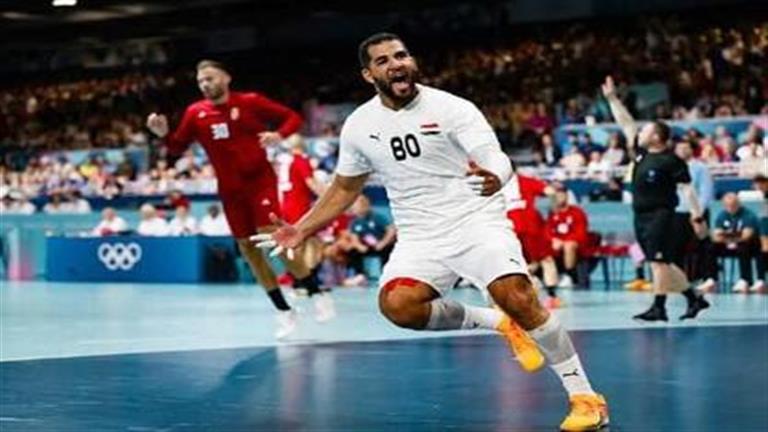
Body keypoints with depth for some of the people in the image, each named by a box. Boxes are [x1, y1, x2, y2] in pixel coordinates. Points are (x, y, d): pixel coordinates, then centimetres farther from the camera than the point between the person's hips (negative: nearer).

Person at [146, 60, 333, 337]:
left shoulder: (250, 102, -5)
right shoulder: (195, 113, 4)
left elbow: (292, 117, -1)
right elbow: (178, 148, 8)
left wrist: (279, 134, -21)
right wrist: (164, 134, -11)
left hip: (260, 180, -4)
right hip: (230, 190, 4)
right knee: (247, 247, 4)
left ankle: (315, 293, -4)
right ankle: (284, 312, 15)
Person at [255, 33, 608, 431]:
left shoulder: (452, 108, -10)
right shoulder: (359, 126, 3)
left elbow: (497, 159, -20)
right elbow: (345, 188, 18)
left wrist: (494, 178, -44)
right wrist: (301, 230, 11)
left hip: (476, 220, -4)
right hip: (421, 237, 4)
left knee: (519, 298, -25)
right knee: (396, 304, -24)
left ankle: (585, 397, -10)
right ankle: (497, 323, -2)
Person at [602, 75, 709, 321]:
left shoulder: (671, 161, -10)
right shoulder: (641, 153, 11)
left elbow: (687, 188, -11)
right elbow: (626, 123, 16)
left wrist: (696, 214, -17)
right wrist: (612, 98, 17)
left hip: (660, 216, -8)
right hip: (641, 216, 8)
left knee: (659, 262, -9)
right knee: (662, 264, 11)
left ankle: (658, 308, -7)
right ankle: (694, 298, 21)